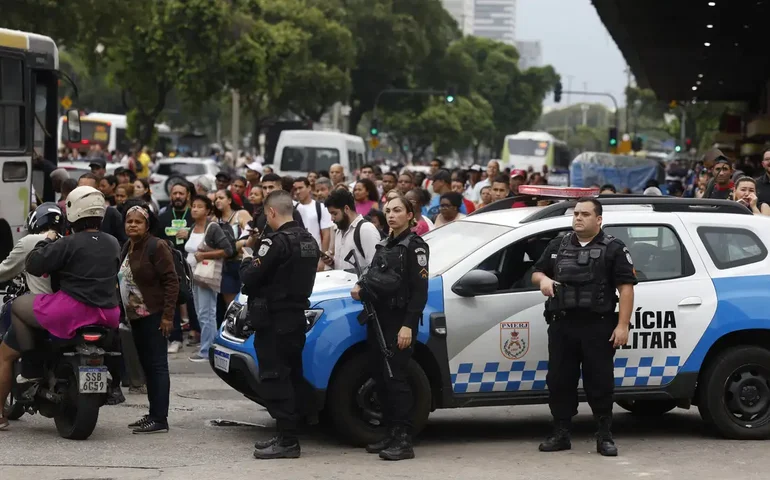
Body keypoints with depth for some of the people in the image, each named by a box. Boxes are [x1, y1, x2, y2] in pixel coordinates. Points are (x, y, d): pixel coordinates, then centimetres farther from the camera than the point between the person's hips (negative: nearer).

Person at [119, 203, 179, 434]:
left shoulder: (157, 247, -12)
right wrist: (126, 312, 16)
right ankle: (153, 414, 18)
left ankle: (160, 419, -10)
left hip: (154, 316, -9)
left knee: (157, 365, -9)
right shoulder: (127, 247, 15)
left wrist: (168, 315, -20)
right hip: (136, 316, 9)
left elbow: (171, 282, -16)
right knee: (147, 365, 12)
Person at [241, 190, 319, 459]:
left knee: (275, 378, -6)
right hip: (297, 316, 9)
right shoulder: (309, 241, 12)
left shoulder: (276, 242, -18)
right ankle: (288, 435, 19)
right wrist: (259, 248, 9)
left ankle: (286, 440, -8)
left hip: (274, 320, -9)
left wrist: (248, 259, 2)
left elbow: (249, 277, -18)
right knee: (292, 376, 13)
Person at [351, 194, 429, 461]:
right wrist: (361, 287, 4)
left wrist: (408, 325, -20)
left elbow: (420, 291, -12)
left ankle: (404, 441, -13)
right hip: (378, 318, 8)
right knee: (379, 378, 7)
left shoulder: (414, 246, -5)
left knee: (394, 377, -13)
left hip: (399, 321, -8)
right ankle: (391, 435, 15)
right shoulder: (385, 245, 17)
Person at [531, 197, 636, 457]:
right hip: (562, 326, 4)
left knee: (600, 382, -1)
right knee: (559, 380, 6)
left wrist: (622, 325, -13)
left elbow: (626, 288, -5)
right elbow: (537, 272, 23)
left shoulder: (613, 249, 0)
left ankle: (604, 436, 5)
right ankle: (560, 434, 13)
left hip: (598, 327, -4)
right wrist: (543, 279, -3)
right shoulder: (558, 246, 15)